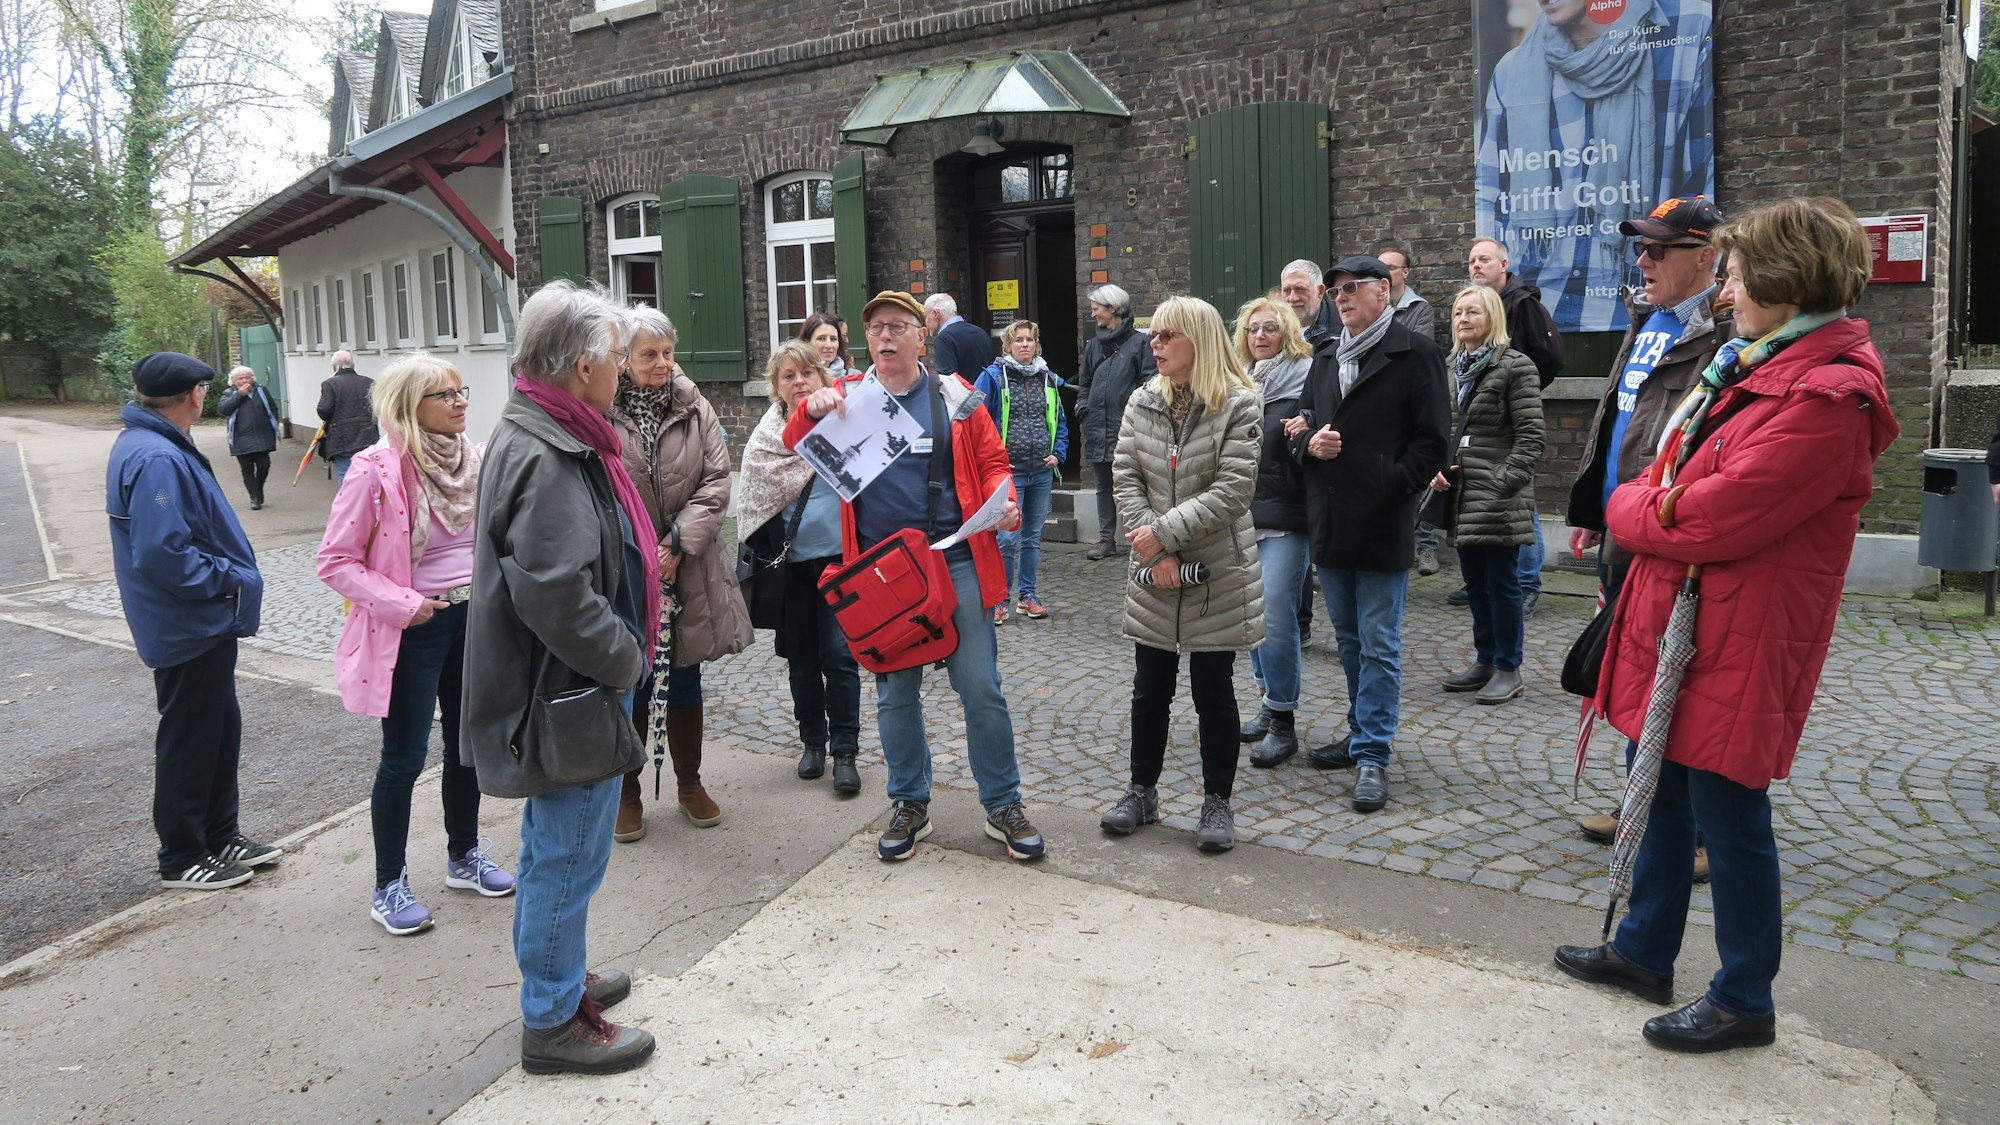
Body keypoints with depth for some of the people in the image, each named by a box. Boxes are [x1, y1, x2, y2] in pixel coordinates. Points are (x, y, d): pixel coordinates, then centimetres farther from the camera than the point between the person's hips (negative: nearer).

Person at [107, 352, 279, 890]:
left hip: (205, 622, 10)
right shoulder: (156, 459, -24)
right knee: (189, 739, 3)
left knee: (220, 730, 19)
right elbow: (161, 553, -31)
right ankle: (183, 859, 18)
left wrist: (233, 574, 9)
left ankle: (219, 836, 33)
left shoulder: (144, 445, 10)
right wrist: (229, 580, -20)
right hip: (189, 627, -10)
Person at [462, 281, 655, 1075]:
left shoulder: (539, 437, 10)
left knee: (552, 849, 23)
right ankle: (553, 1021, 17)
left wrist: (622, 653, 15)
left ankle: (556, 976, 41)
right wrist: (626, 661, -16)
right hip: (569, 699, -11)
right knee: (569, 856, 3)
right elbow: (556, 593, -30)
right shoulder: (545, 458, -24)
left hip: (560, 689, 11)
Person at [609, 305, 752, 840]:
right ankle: (627, 792, 24)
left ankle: (689, 782, 32)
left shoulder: (696, 410, 3)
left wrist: (677, 544, -11)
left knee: (685, 684, 14)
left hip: (688, 573, 3)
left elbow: (716, 483, -1)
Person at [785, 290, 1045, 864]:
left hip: (956, 564, -1)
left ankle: (1004, 806, 16)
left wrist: (1003, 502, -14)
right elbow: (796, 447, -1)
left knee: (981, 687, 1)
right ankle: (910, 805, 27)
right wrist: (811, 409, -22)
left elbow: (993, 463, 8)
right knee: (895, 694, 11)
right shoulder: (848, 397, 6)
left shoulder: (954, 395, 5)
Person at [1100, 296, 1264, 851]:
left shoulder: (1239, 405, -9)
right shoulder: (1143, 402, 4)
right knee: (1150, 689, 13)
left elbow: (1232, 489, -17)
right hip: (1154, 575, 4)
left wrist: (1165, 532, -19)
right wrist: (1154, 551, -13)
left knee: (1213, 691, 7)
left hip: (1216, 575, -4)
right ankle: (1142, 790, 28)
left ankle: (1217, 800, 21)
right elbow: (1126, 477, -2)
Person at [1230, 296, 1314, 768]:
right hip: (1243, 515, 6)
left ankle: (1283, 723, 1)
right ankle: (1270, 703, 26)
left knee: (1275, 616, -9)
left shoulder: (1305, 381, -5)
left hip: (1285, 517, -6)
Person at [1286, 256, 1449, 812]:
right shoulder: (1325, 356, 16)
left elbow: (1431, 440, -8)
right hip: (1329, 522, 7)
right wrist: (1308, 442, -3)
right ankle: (1365, 730, 30)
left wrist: (1392, 486, -16)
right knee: (1350, 639, 16)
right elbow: (1302, 422, 20)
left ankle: (1373, 755, 3)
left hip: (1383, 526, -7)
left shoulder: (1415, 354, -4)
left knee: (1378, 645, -2)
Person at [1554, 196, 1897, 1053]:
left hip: (1736, 642, -10)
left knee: (1727, 814, 3)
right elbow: (1676, 474, 16)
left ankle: (1744, 1001, 22)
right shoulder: (1752, 365, 11)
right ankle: (1644, 952, 36)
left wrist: (1632, 507, -6)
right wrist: (1649, 506, -3)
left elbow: (1708, 520, -23)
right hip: (1673, 621, 10)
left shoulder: (1826, 398, -21)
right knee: (1659, 791, 19)